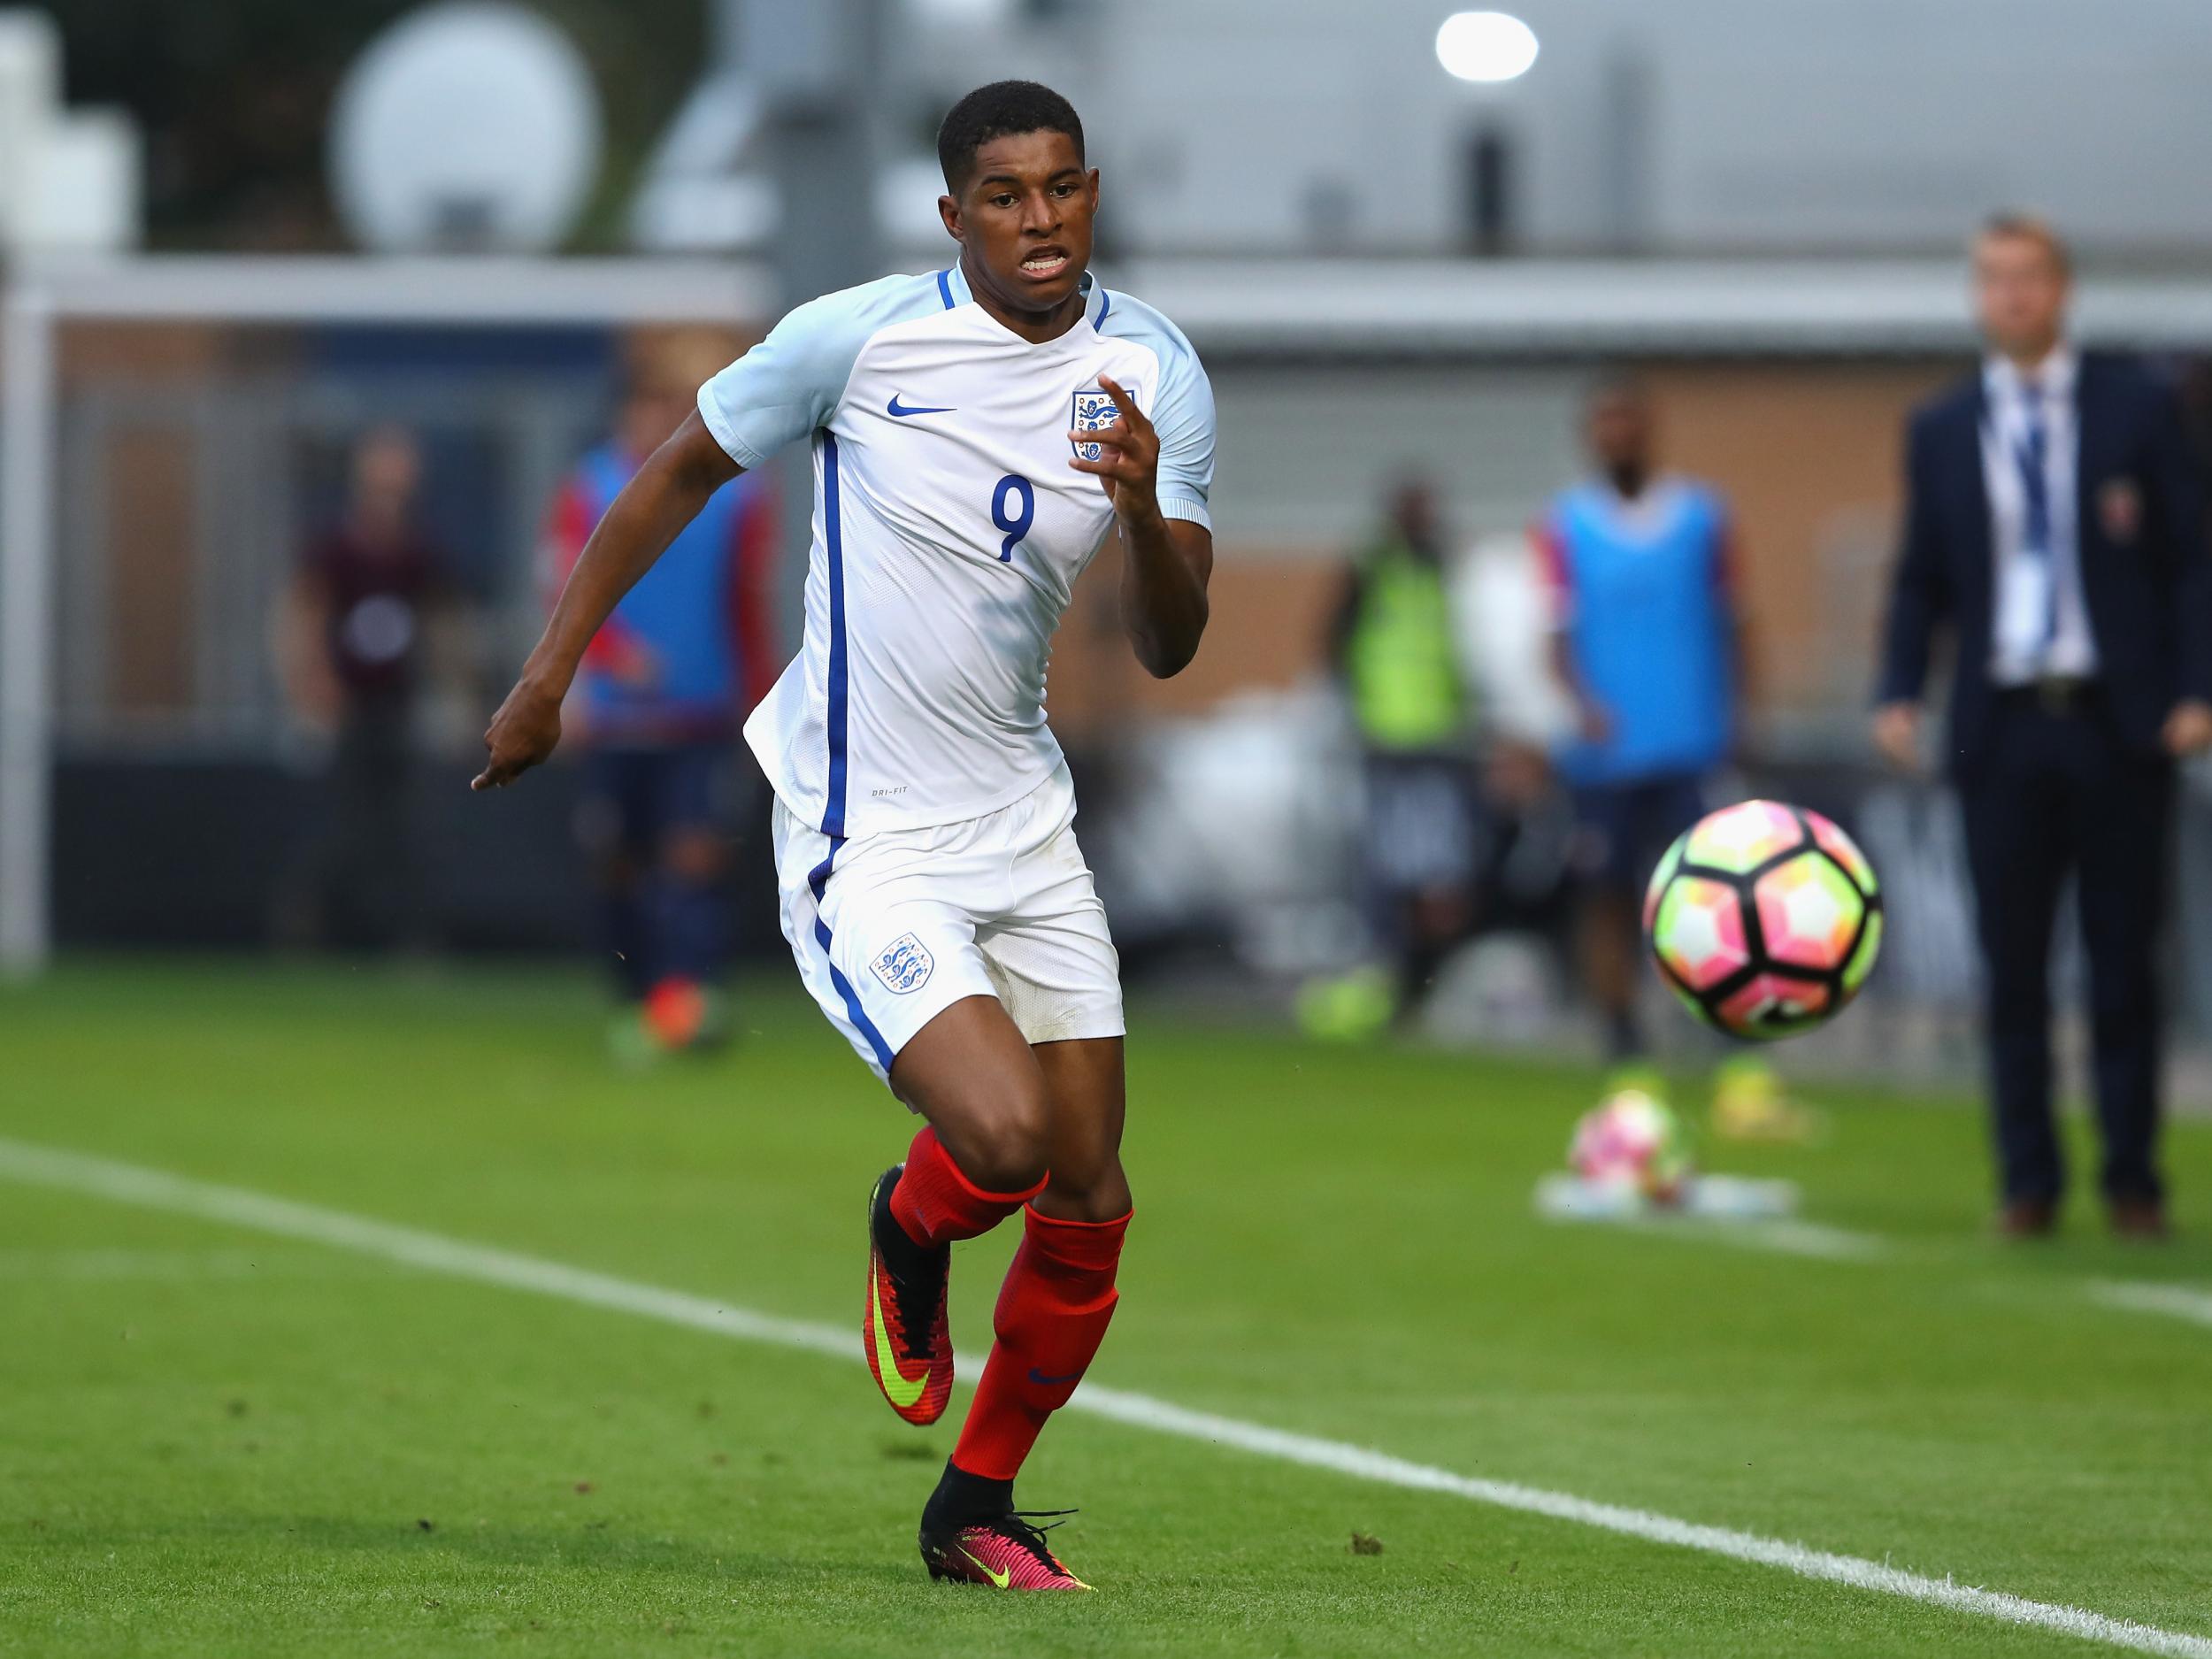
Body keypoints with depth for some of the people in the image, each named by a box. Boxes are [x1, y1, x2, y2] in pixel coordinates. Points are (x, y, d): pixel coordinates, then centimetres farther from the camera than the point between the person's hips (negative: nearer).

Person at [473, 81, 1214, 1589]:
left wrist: (1146, 510, -25)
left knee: (1089, 1202, 3)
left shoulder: (1154, 374, -2)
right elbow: (685, 470, 3)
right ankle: (909, 1234, 15)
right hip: (864, 844, -5)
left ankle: (975, 1509, 23)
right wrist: (550, 674, 5)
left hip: (1023, 821, 5)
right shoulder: (858, 337, -13)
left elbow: (1169, 648, -4)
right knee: (1004, 1141, -23)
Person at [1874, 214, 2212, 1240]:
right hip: (2002, 727, 2)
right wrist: (1897, 695, -4)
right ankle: (2027, 1183, 9)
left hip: (2118, 728, -2)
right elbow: (1921, 580, 11)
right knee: (2012, 969, 2)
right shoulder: (1941, 431, 9)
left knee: (2125, 965, 2)